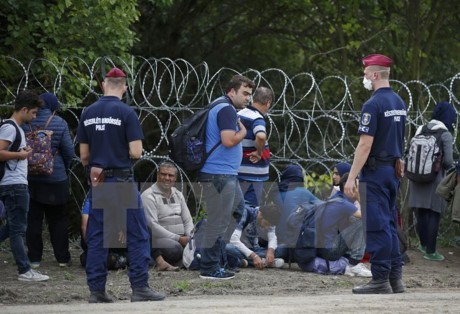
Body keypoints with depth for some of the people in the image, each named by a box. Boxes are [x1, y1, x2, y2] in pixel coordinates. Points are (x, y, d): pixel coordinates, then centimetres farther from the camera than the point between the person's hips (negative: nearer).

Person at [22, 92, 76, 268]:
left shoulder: (26, 123, -5)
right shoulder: (59, 124, -8)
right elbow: (69, 151, -6)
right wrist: (65, 169, 12)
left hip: (30, 179, 1)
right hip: (56, 179, -1)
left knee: (33, 219, 7)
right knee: (58, 219, 9)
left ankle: (34, 258, 7)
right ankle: (62, 258, 11)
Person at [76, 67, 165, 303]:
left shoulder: (88, 113, 5)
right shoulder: (126, 113, -9)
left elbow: (83, 155, 8)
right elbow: (136, 152, -13)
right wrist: (123, 150, 9)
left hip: (97, 183, 5)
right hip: (122, 182, -5)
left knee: (96, 237, 8)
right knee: (137, 235, 2)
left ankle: (96, 290, 8)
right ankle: (140, 287, -2)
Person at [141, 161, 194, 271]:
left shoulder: (178, 194, 19)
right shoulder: (148, 196, -5)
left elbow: (188, 220, 19)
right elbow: (152, 226, -14)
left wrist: (189, 236, -4)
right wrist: (177, 238, -18)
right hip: (158, 237, -9)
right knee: (176, 248, -39)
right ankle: (159, 259, -13)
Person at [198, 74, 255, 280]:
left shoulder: (222, 109, 20)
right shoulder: (227, 110, -14)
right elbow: (229, 140, -24)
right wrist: (243, 132, -6)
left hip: (227, 174, 11)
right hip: (219, 175, -11)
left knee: (240, 213, 16)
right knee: (219, 222, -6)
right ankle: (209, 268, -1)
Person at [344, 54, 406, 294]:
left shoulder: (373, 105, -16)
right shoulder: (399, 103, 12)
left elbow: (365, 144, -20)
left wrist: (351, 177, -18)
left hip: (375, 172, -9)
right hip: (393, 170, 9)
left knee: (377, 226, -6)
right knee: (390, 224, 13)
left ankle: (381, 280, -7)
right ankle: (395, 277, 12)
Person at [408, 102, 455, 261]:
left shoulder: (421, 130, 5)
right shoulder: (445, 135, -10)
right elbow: (448, 161, -15)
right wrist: (446, 166, 6)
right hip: (435, 179, -5)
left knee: (421, 213, 17)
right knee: (434, 215, 2)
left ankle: (424, 244, 33)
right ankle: (430, 251, 3)